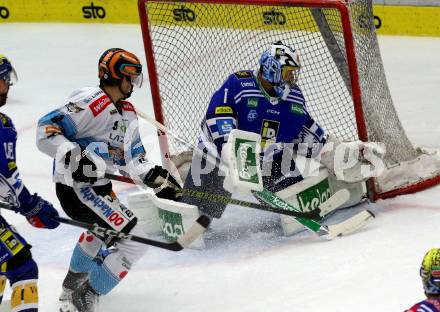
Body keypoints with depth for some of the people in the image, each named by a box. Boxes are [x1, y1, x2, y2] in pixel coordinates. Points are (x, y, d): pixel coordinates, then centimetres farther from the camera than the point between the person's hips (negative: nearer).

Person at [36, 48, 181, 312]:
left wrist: (157, 178, -3)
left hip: (100, 187, 11)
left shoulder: (127, 114, 10)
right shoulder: (90, 102, -20)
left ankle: (74, 281, 63)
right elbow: (46, 132, -24)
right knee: (133, 238, -17)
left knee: (104, 227, 38)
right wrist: (74, 155, -36)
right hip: (75, 187, -11)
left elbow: (133, 158, 13)